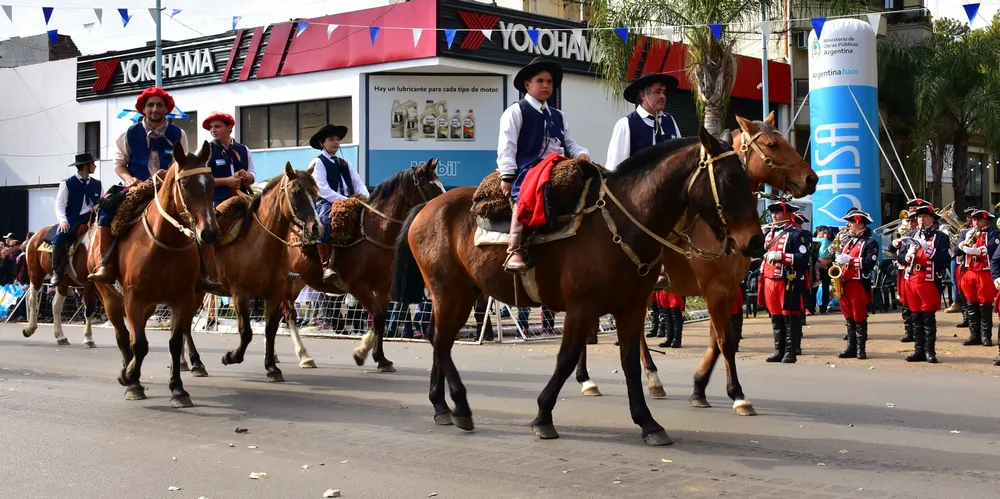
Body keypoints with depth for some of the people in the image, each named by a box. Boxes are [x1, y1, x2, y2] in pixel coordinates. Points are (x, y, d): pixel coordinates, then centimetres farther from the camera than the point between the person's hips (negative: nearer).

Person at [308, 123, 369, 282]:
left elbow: (358, 183, 14)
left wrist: (364, 196, -10)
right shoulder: (317, 163, 4)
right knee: (325, 219, -39)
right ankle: (326, 266, -39)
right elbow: (323, 189, -10)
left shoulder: (345, 163, 24)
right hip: (326, 203, -6)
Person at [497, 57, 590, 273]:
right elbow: (506, 146, -2)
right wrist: (506, 176, -13)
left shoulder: (558, 116, 28)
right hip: (528, 168, -6)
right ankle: (515, 252, -37)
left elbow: (569, 143, 24)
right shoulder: (516, 111, 7)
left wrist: (581, 153, 0)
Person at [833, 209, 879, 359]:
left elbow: (870, 263, -17)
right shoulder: (846, 241, 19)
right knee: (849, 317, 10)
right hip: (844, 283, 7)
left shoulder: (870, 243, -5)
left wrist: (849, 260, -21)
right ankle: (851, 347, 15)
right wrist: (838, 260, 3)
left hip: (860, 285, -7)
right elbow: (840, 257, 25)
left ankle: (861, 348, 4)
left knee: (860, 317, -2)